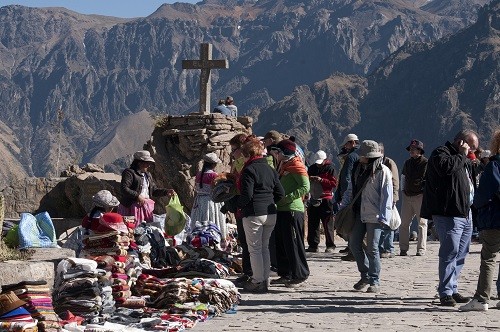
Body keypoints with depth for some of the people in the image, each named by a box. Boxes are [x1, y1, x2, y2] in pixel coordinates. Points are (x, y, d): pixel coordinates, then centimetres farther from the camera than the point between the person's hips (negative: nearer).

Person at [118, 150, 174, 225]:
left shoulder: (147, 175, 19)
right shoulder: (129, 172, -7)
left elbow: (154, 190, 23)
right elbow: (124, 189, -18)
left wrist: (166, 192, 9)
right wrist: (137, 196, -23)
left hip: (146, 207, 8)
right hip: (132, 207, -8)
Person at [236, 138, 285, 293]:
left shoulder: (249, 170, -12)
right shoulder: (270, 169, 11)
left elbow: (247, 195, -19)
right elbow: (280, 193, 9)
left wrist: (234, 205, -5)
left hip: (254, 214, -7)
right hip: (271, 214, 7)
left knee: (255, 248, 0)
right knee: (264, 247, 17)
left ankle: (258, 282, 2)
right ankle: (265, 279, 21)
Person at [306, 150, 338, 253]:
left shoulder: (330, 168, -3)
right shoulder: (312, 168, 13)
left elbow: (334, 183, -8)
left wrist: (321, 180, -17)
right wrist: (309, 179, -3)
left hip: (325, 199, -5)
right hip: (314, 198, 5)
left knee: (327, 223, -3)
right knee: (312, 223, 4)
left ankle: (330, 245, 4)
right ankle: (313, 245, 9)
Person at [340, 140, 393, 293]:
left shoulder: (383, 171, -10)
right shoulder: (358, 168, 11)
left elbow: (387, 196, -12)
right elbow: (350, 190, 19)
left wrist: (383, 217, -18)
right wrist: (343, 208, 10)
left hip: (374, 216, -7)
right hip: (359, 214, 7)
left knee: (372, 248, -5)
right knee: (354, 244, 6)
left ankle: (375, 282, 5)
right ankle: (365, 276, 23)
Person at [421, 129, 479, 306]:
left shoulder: (464, 160, 25)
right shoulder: (440, 153, -4)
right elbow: (446, 167, -27)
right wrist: (462, 155, -14)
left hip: (465, 213, 10)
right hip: (449, 214, -10)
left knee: (461, 253, 12)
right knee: (450, 252, -12)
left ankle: (452, 289, 20)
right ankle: (446, 293, -9)